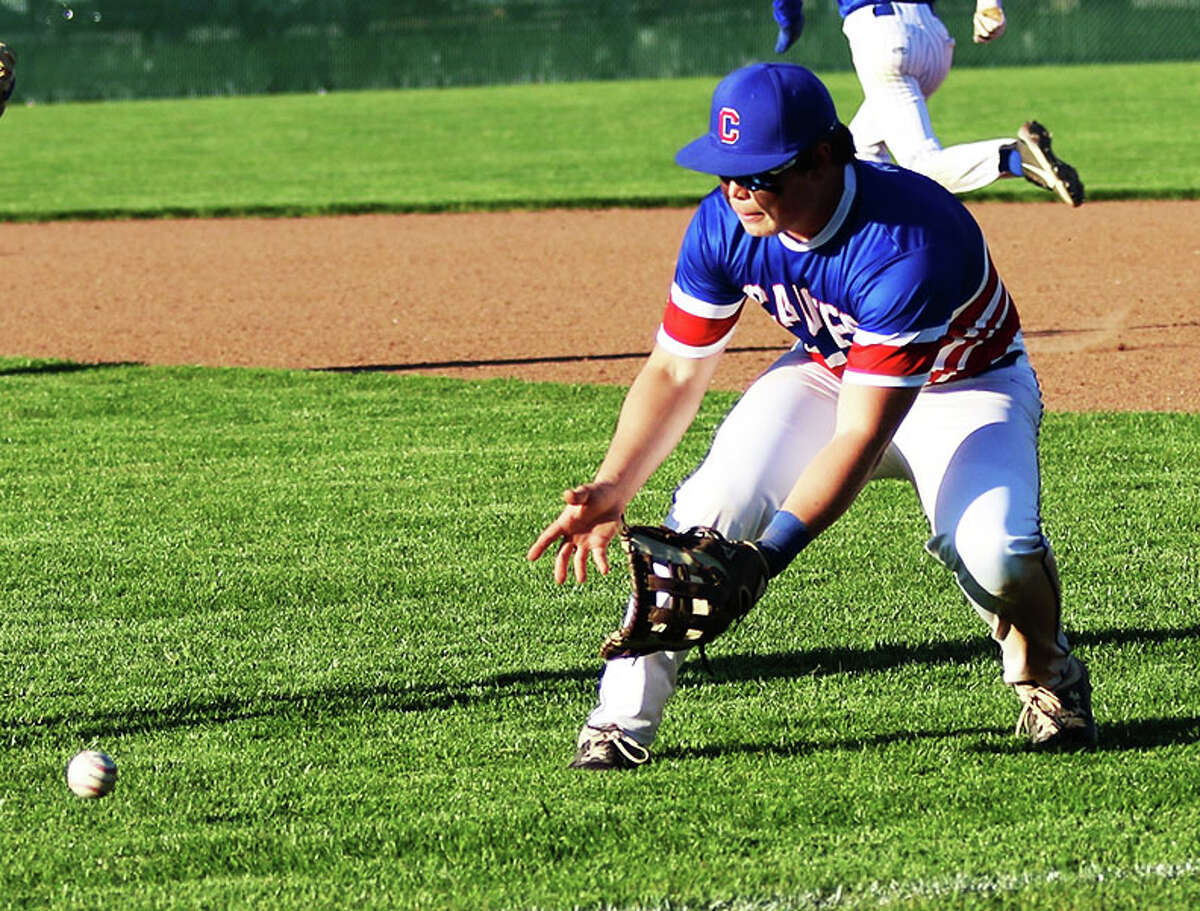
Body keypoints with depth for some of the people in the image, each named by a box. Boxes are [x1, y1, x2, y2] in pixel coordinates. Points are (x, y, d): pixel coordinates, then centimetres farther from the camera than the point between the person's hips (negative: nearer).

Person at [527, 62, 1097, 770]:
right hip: (828, 372, 4)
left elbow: (861, 436, -37)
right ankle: (623, 717, -9)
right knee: (714, 505, -22)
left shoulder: (904, 244, -39)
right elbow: (676, 371, -8)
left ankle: (1048, 678, 1)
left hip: (966, 385, -4)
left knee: (990, 546, -32)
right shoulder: (724, 224, -21)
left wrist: (764, 556, -44)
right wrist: (613, 489, -23)